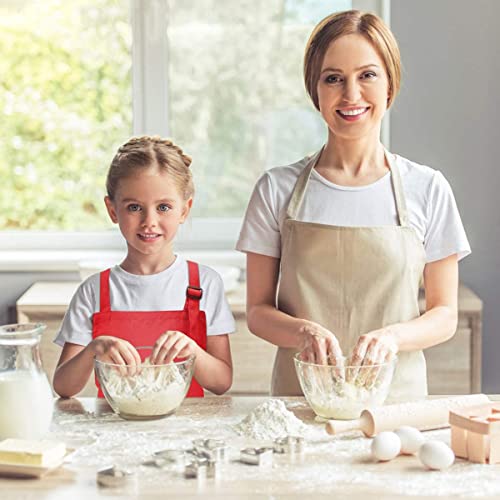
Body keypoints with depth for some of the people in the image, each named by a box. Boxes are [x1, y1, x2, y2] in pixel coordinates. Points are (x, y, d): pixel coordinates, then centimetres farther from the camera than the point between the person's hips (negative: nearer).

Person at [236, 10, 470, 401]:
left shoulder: (427, 189, 3)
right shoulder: (278, 189, 3)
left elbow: (445, 315, 7)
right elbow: (258, 311, 6)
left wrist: (391, 335, -13)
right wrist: (305, 331, -15)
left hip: (396, 396, 0)